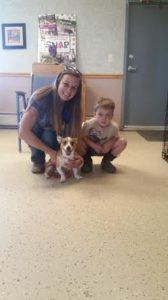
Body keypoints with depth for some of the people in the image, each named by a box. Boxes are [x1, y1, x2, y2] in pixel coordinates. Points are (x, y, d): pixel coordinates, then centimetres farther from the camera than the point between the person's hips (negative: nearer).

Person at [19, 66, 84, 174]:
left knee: (49, 135, -32)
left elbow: (75, 134, -22)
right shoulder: (42, 96, -34)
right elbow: (23, 131, -37)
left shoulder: (73, 104, -23)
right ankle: (38, 161, -10)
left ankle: (56, 162, -3)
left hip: (54, 135, 1)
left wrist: (77, 155, -42)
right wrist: (51, 152, -39)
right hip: (35, 132, -1)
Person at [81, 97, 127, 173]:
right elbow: (83, 137, -19)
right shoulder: (88, 124, -29)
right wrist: (94, 145, -31)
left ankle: (106, 161, 3)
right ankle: (87, 161, 1)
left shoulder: (114, 127, -23)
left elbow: (115, 137, -5)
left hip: (105, 149, 2)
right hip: (90, 148, -2)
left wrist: (109, 143, -26)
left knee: (122, 142, -18)